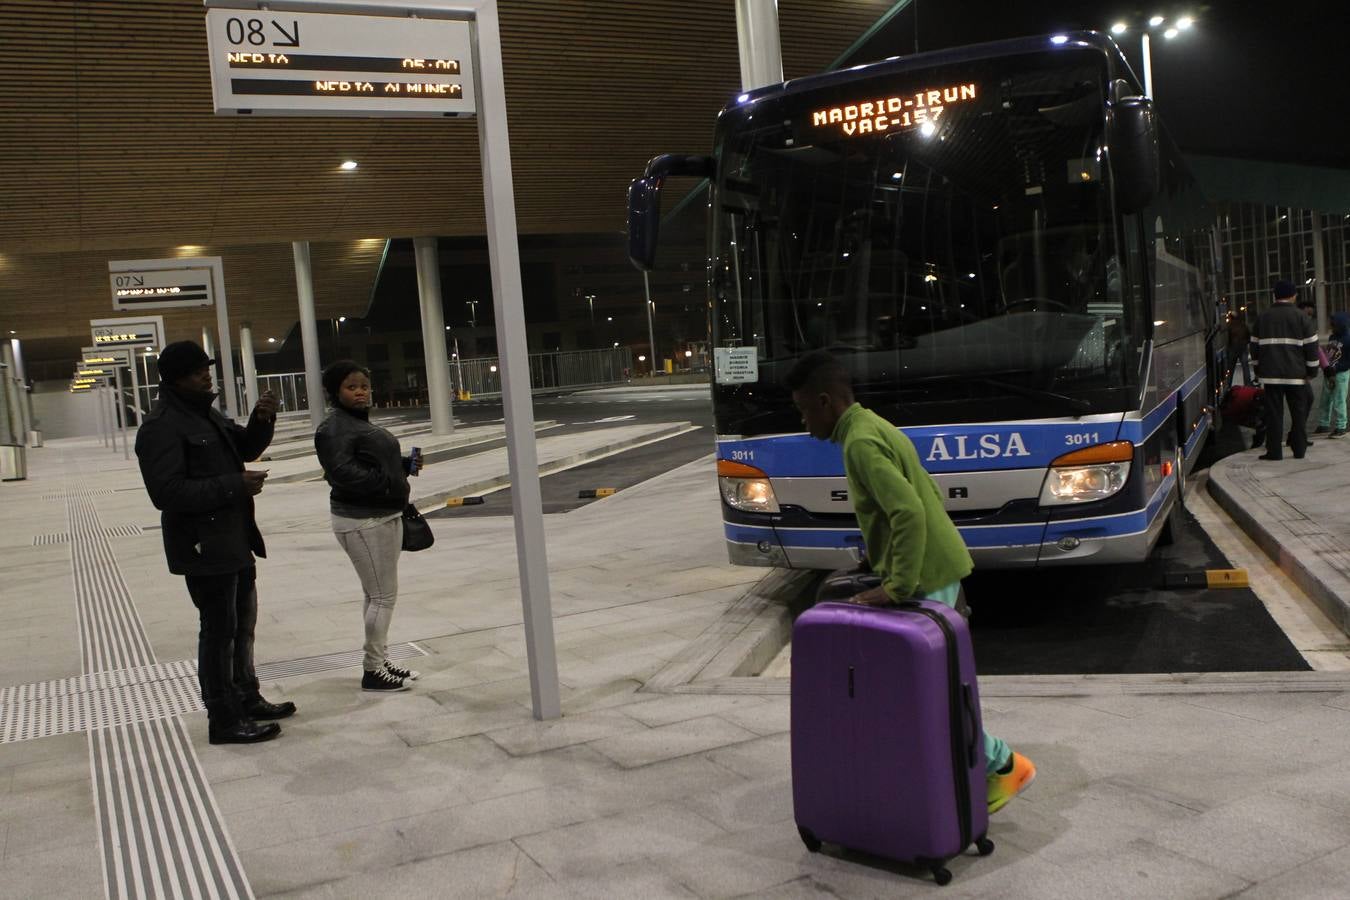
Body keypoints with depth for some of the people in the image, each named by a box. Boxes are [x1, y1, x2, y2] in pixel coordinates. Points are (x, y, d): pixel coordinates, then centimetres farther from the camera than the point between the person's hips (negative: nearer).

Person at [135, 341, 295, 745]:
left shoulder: (206, 413, 11)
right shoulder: (161, 427, -18)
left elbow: (245, 448, 21)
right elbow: (167, 492, -26)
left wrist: (262, 420, 0)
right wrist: (235, 485, -26)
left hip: (235, 541, 10)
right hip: (205, 547, -10)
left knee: (243, 624, 20)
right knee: (219, 630, -2)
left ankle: (247, 700, 35)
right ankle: (223, 720, 9)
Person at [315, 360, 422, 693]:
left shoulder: (361, 423, 16)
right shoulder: (335, 428, -15)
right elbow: (342, 471, -28)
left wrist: (405, 465, 4)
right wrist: (387, 484, -31)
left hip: (385, 516, 10)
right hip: (361, 521, -10)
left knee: (379, 594, 16)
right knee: (383, 596, -6)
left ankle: (380, 662, 26)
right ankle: (372, 671, 3)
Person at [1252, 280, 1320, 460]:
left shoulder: (1262, 318, 6)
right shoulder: (1302, 318, -1)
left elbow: (1255, 346, 11)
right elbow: (1311, 346, -2)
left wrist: (1258, 370, 20)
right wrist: (1312, 370, 6)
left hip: (1270, 375, 1)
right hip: (1296, 375, -1)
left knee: (1273, 413, 2)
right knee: (1298, 413, 8)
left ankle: (1274, 451, 0)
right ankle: (1299, 450, 11)